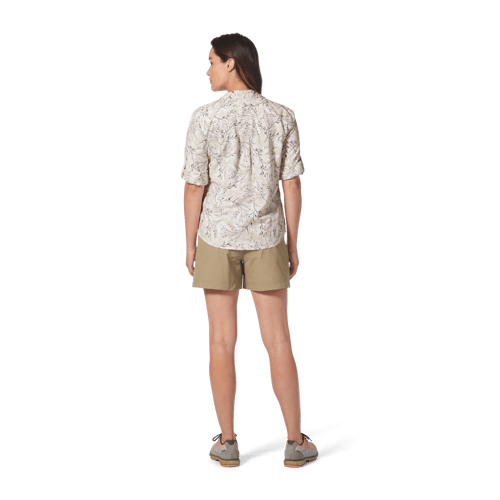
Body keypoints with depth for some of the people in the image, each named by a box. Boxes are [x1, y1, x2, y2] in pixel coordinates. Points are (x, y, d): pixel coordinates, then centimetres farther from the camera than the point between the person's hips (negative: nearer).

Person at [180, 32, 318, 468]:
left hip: (217, 236, -1)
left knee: (222, 341, 7)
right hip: (266, 237, 1)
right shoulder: (282, 117, -3)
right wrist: (292, 245, 6)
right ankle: (295, 440, 16)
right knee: (278, 341, 8)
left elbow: (194, 189, -9)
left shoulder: (204, 118, -9)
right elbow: (292, 187, -3)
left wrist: (189, 246, 2)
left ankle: (227, 442, 16)